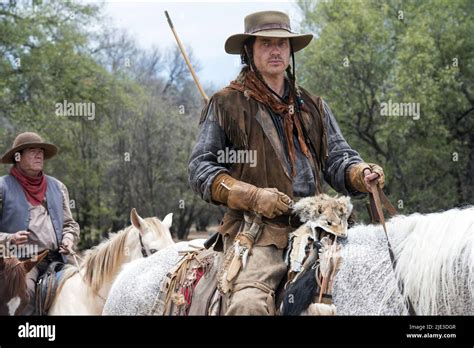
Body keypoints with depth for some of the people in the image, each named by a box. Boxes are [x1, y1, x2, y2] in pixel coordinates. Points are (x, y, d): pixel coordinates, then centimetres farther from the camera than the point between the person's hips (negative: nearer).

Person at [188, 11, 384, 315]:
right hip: (256, 229, -5)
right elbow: (200, 170, 4)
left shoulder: (313, 107, 23)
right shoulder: (227, 104, 9)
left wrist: (360, 175, -7)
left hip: (313, 229, 5)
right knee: (248, 303, -32)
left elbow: (337, 159, 18)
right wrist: (253, 196, -11)